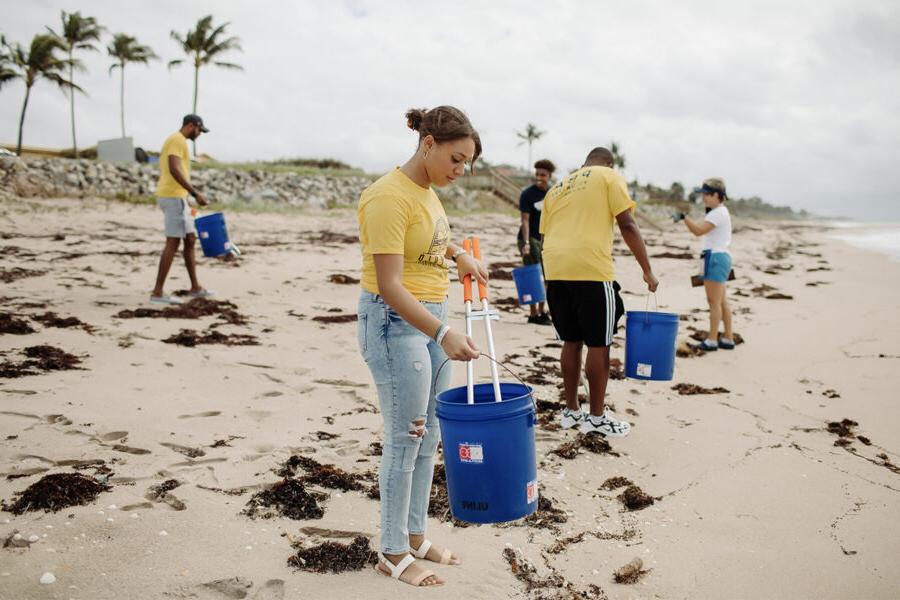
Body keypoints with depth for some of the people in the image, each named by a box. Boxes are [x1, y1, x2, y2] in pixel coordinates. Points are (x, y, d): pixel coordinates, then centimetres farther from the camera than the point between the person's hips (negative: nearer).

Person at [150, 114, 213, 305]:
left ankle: (195, 287, 19)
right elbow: (174, 170, -24)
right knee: (173, 243, -10)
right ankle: (157, 292, -10)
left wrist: (187, 198, 26)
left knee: (190, 239, 13)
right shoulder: (178, 140, -10)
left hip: (173, 197, 11)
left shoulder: (174, 141, 22)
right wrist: (195, 193, -26)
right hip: (174, 197, -11)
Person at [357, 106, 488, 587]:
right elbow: (389, 286, -25)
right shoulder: (389, 196, -19)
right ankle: (393, 553, 17)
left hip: (431, 316, 9)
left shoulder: (426, 190, 8)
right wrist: (443, 335, -32)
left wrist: (459, 255, 16)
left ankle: (415, 536, 30)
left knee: (428, 436, 15)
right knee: (405, 440, 0)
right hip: (395, 322, -9)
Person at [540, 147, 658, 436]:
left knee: (571, 341, 15)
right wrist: (647, 270, 0)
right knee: (598, 344, 4)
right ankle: (597, 417, 10)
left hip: (555, 271, 6)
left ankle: (571, 411, 21)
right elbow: (627, 225, -4)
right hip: (591, 270, -6)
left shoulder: (557, 188, 24)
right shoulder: (609, 177, 8)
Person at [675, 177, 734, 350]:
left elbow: (699, 230, -25)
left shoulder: (718, 213, -13)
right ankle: (728, 339, 20)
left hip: (715, 257, -10)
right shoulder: (721, 212, 18)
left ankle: (712, 340, -2)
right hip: (721, 257, 10)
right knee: (721, 301, 14)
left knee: (714, 301, -6)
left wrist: (684, 217, -31)